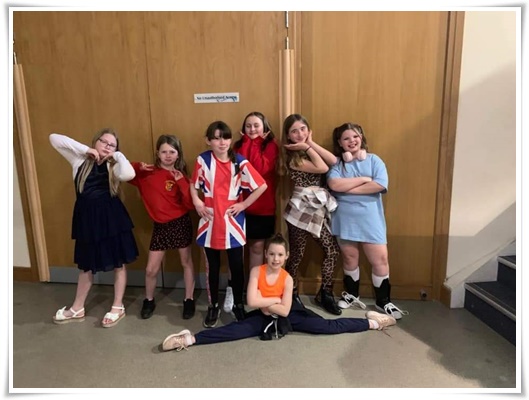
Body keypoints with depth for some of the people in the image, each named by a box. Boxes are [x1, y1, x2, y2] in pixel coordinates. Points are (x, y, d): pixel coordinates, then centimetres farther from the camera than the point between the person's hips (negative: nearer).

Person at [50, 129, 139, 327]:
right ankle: (77, 308, 32)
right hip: (87, 217, 2)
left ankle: (118, 307, 22)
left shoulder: (113, 166, -1)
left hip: (111, 217, -2)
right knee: (86, 263, 16)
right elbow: (54, 138, -4)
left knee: (118, 262, 6)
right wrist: (85, 149, -8)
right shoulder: (80, 160, 5)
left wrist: (118, 155, -10)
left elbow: (129, 174, -24)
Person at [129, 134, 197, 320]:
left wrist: (181, 182, -21)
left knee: (186, 262, 12)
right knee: (151, 269, 6)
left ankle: (189, 300, 29)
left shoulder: (181, 175, -4)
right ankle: (149, 301, 31)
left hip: (181, 223, -1)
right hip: (160, 225, 2)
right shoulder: (148, 173, 0)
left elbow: (190, 204, -11)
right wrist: (138, 167, -12)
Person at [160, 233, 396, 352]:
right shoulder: (256, 272, -15)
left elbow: (284, 310, -18)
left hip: (286, 316, 0)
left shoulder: (287, 278, -15)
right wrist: (275, 300, -18)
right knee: (234, 330, -24)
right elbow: (252, 302, -25)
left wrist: (265, 302, -18)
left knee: (328, 326, -5)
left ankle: (372, 323, 4)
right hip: (263, 317, 0)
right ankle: (188, 339, -27)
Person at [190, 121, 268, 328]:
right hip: (210, 221, 1)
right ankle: (213, 306, 29)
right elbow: (193, 184, 11)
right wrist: (197, 202, -5)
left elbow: (262, 186, -6)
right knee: (212, 267, 12)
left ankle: (238, 305, 27)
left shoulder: (240, 162, -7)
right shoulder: (202, 160, -3)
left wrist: (244, 204, -7)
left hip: (232, 221, -1)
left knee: (236, 266, 8)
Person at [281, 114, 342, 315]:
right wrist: (307, 147, -9)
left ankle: (325, 293, 22)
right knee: (297, 254, 6)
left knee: (333, 249, 7)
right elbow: (322, 168, -18)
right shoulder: (292, 156, -9)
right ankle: (292, 294, 26)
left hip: (319, 208, 7)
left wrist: (311, 143, -5)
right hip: (301, 208, -7)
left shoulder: (309, 151, 13)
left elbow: (334, 161, -5)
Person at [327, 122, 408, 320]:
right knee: (349, 258, 13)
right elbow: (334, 184, -18)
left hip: (370, 219, 0)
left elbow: (381, 185, -15)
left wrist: (347, 187, -14)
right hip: (345, 219, 1)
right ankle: (351, 294, 34)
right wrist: (364, 179, -15)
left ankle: (383, 301, 18)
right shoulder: (336, 163, 1)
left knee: (380, 260, -1)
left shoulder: (374, 160, 1)